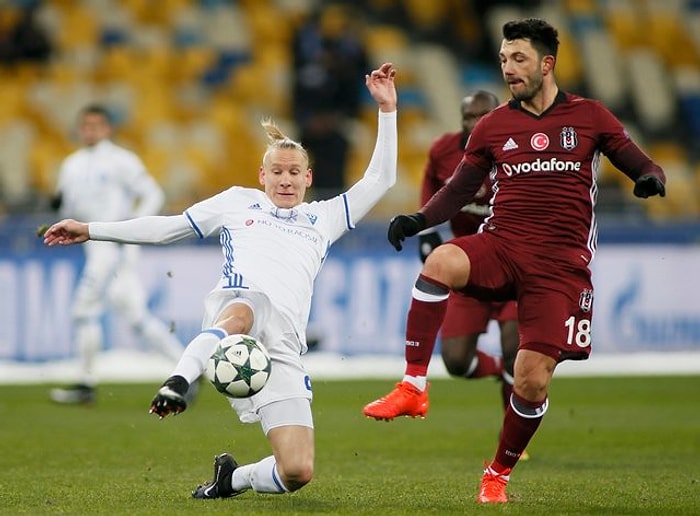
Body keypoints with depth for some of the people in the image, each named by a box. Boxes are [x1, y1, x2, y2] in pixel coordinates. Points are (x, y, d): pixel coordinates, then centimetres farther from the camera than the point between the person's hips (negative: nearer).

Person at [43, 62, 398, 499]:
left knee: (298, 471, -14)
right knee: (243, 312, -47)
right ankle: (178, 383, -60)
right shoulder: (238, 202, 26)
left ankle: (233, 479, 13)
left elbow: (379, 181, 27)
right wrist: (91, 231, 23)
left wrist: (387, 109, 20)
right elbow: (167, 228, 27)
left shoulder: (323, 218, 30)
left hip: (283, 345, 2)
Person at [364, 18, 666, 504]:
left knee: (533, 380, -8)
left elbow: (637, 163, 9)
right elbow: (460, 189, 16)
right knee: (441, 262, -33)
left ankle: (500, 472, 18)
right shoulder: (493, 126, 11)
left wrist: (651, 177, -15)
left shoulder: (589, 116, 6)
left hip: (561, 264, -1)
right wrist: (420, 219, -1)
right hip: (501, 245, 1)